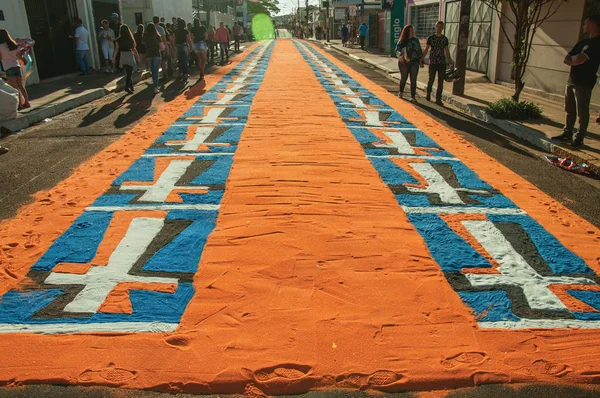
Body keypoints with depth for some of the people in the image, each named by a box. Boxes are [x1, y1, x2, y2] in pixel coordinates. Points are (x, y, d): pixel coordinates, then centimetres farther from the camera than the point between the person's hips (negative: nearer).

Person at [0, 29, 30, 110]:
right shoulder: (14, 45, 8)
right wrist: (23, 50, 27)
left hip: (9, 68, -5)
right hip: (17, 66, 5)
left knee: (15, 87, -4)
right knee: (21, 86, 10)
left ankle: (20, 104, -6)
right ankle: (27, 102, 10)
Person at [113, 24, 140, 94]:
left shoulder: (119, 40, -2)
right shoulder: (130, 39, -5)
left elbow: (116, 49, 1)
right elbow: (134, 49, -2)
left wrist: (114, 57, 11)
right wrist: (137, 57, 9)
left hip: (122, 56, 2)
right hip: (130, 56, -2)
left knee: (128, 73, 16)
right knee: (129, 73, -2)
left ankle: (131, 86, 22)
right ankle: (127, 86, -17)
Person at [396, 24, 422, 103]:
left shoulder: (416, 40, 8)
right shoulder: (401, 41, -1)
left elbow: (419, 51, 13)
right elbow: (397, 50, -7)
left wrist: (421, 59, 8)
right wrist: (400, 55, -27)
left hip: (414, 62, 1)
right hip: (404, 62, -1)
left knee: (413, 79, -4)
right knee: (404, 78, 12)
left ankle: (413, 96, 0)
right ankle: (401, 92, 37)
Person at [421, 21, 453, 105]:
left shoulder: (445, 39, 7)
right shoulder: (431, 38, 2)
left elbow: (447, 52, 10)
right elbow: (426, 50, 3)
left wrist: (451, 63, 6)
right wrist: (422, 60, -4)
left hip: (442, 63, 2)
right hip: (433, 63, -2)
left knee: (441, 82, -2)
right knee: (431, 80, 6)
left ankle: (438, 99, 3)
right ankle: (428, 92, 35)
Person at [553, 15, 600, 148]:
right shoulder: (583, 42, 17)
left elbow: (579, 59, -24)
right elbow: (567, 60, 10)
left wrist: (573, 58, -4)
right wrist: (576, 60, -9)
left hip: (584, 83, -9)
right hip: (572, 81, 9)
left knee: (582, 112, -2)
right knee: (569, 110, 13)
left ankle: (579, 138, 4)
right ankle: (567, 134, 23)